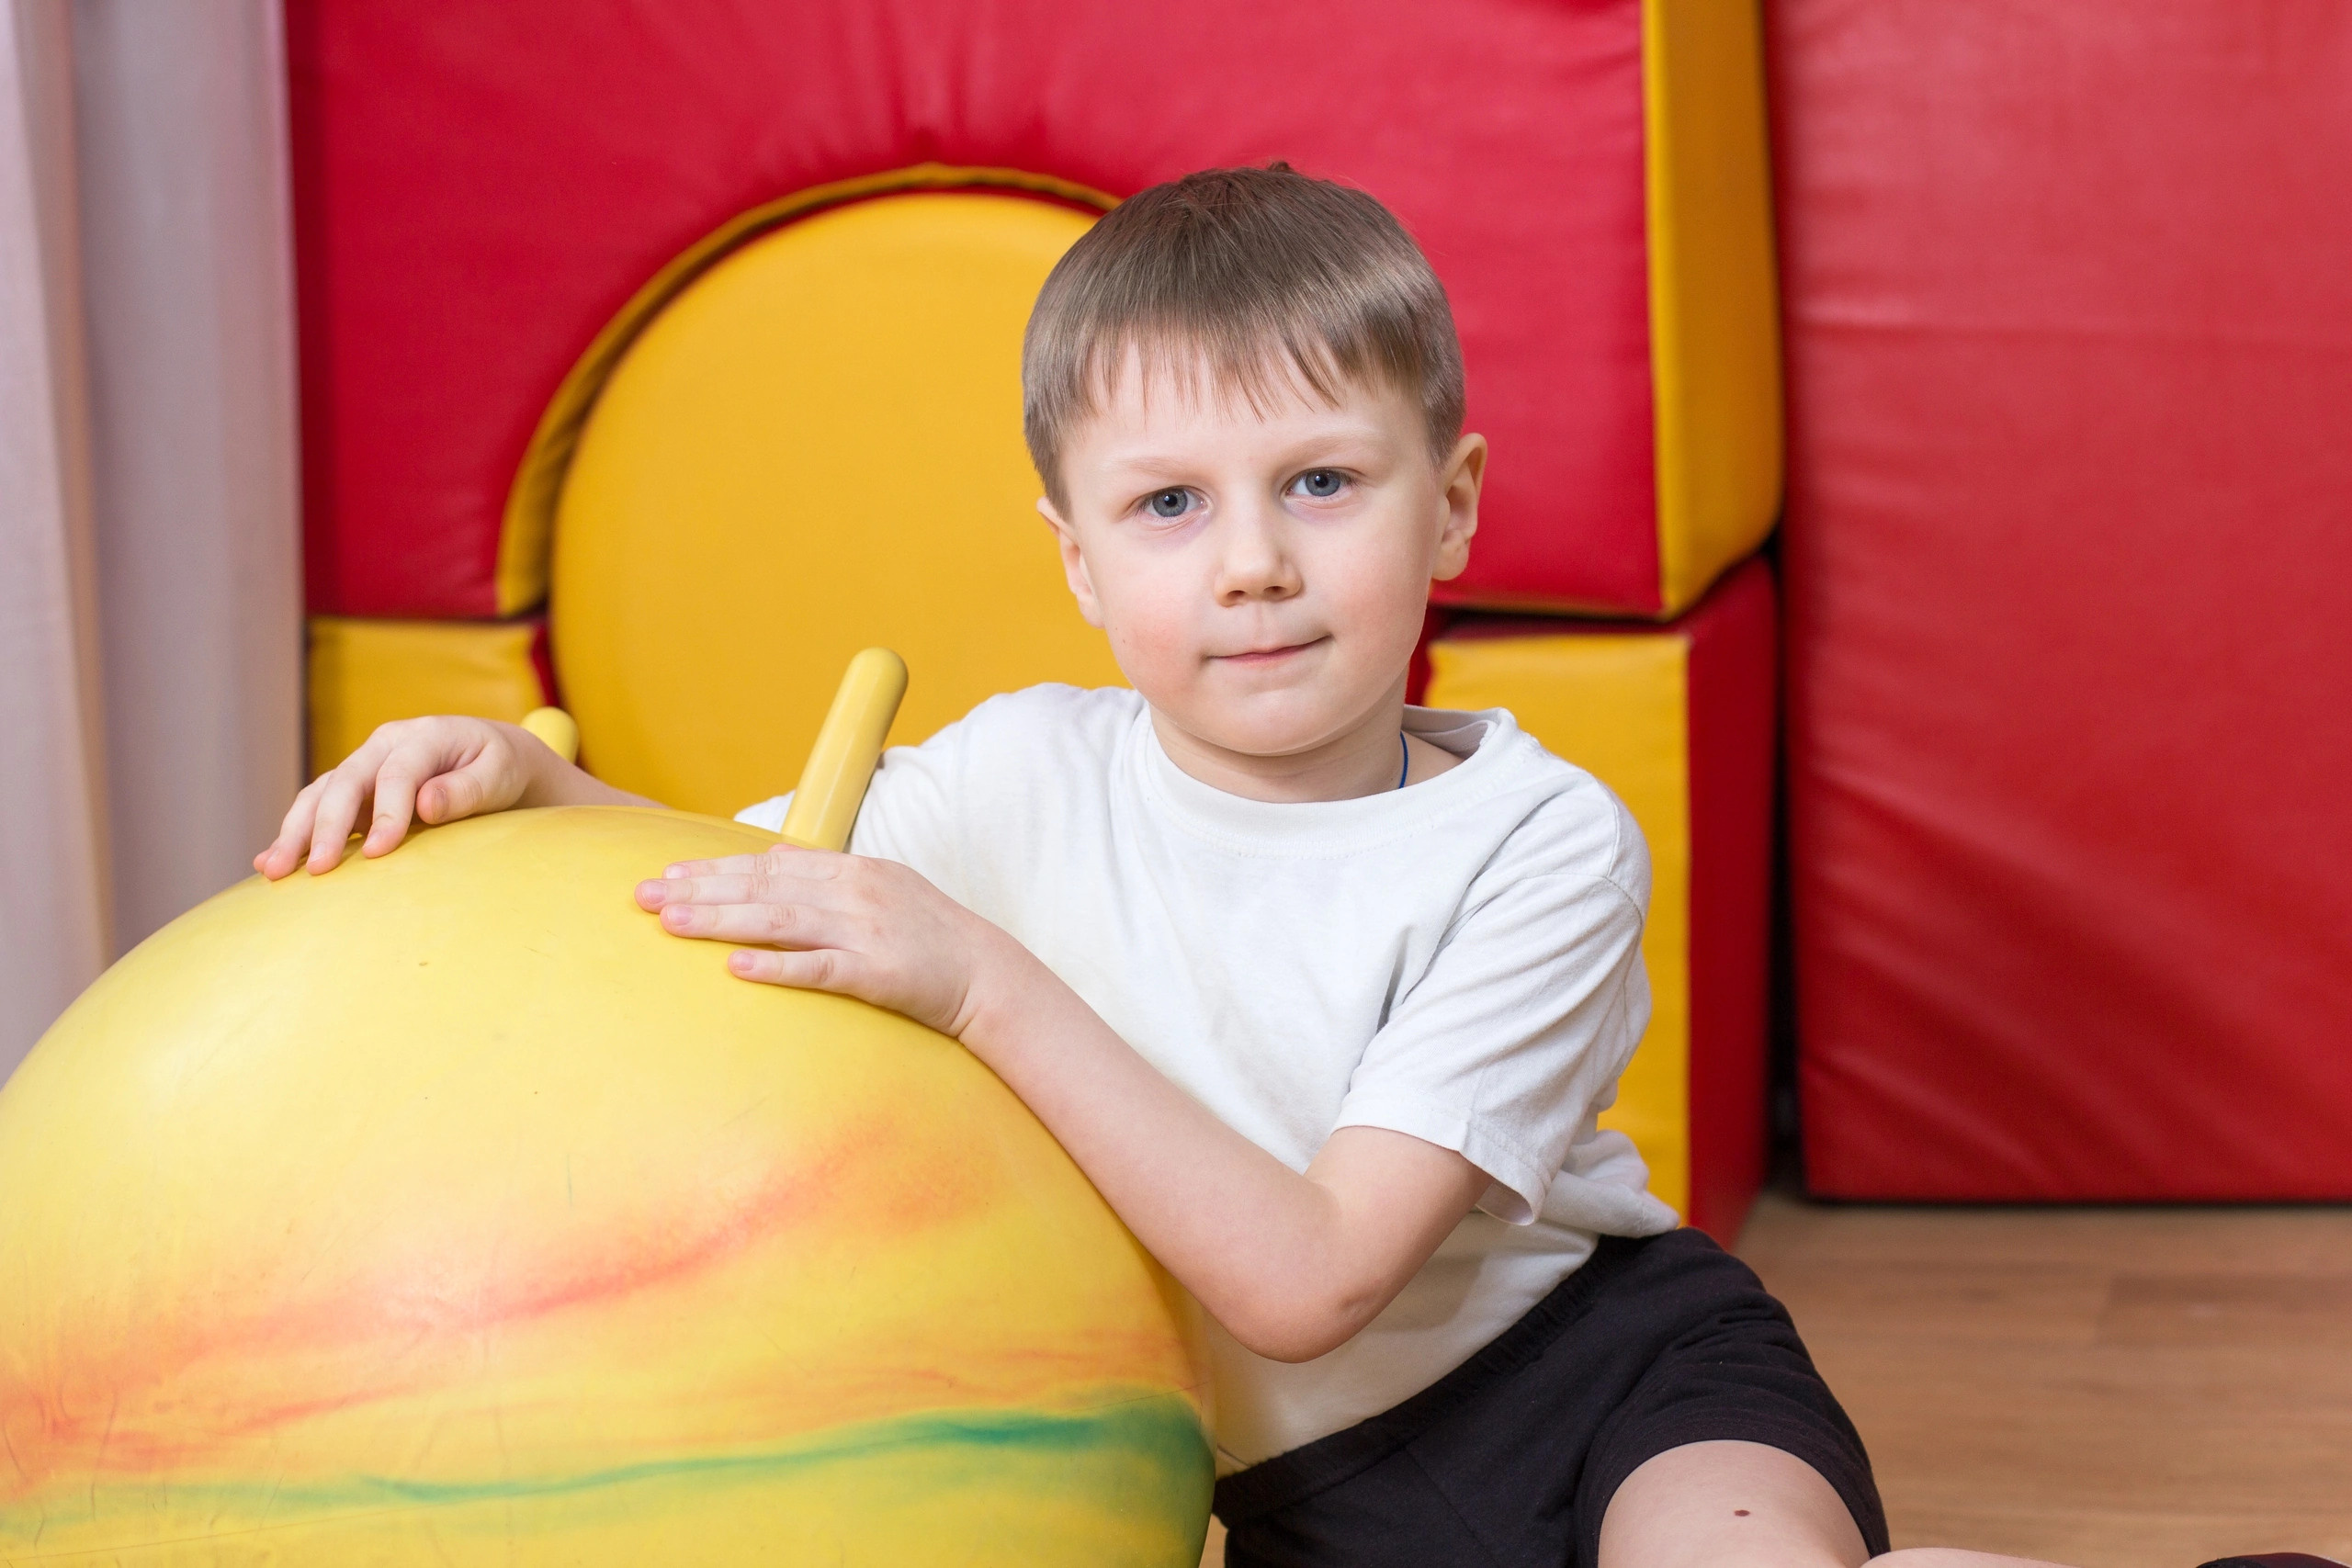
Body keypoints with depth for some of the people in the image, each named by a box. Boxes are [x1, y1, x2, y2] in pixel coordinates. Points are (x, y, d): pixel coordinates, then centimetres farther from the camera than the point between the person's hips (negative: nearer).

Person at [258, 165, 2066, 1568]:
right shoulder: (1024, 779, -5)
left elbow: (1308, 1278, -24)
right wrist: (521, 778, -12)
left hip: (1607, 1360, -6)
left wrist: (983, 986, -29)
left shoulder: (1537, 848, -16)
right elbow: (715, 893, 10)